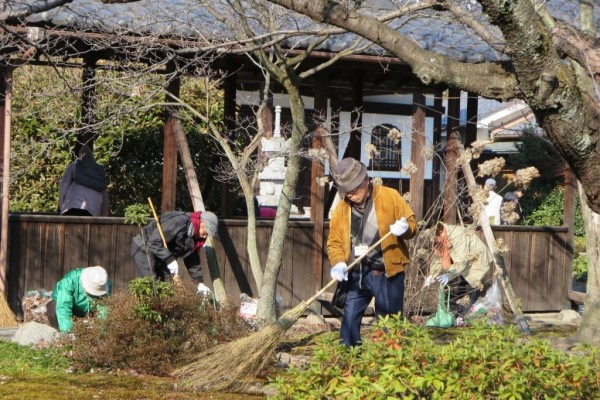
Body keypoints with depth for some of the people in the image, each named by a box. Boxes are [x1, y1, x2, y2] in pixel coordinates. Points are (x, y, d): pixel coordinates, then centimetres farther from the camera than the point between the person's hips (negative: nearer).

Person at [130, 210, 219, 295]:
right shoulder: (177, 222, -31)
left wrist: (200, 282, 0)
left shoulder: (196, 236, -1)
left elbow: (192, 260, 8)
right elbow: (154, 242, -34)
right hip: (143, 249, -9)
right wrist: (170, 260, -36)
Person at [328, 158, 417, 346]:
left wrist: (405, 228, -22)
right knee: (349, 320, 3)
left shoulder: (390, 197, -4)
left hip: (387, 274, -3)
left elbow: (411, 223, 2)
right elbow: (334, 242, 7)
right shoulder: (341, 209, 5)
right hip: (356, 275, 3)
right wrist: (338, 263, -12)